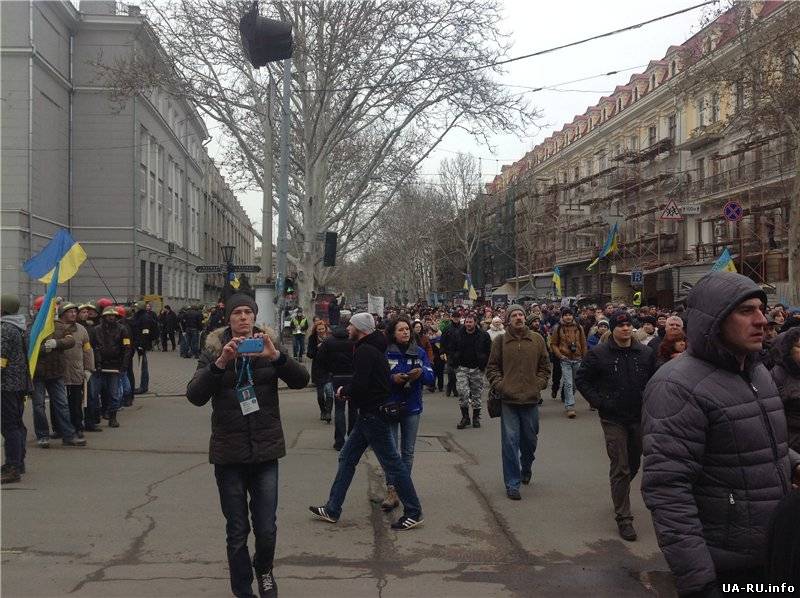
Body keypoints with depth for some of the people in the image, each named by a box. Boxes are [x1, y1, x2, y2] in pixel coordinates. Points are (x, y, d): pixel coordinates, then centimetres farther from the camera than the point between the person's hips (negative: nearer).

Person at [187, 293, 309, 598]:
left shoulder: (269, 345, 2)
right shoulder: (213, 349, 0)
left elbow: (301, 380, -11)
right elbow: (195, 395, -13)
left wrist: (276, 356, -28)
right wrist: (220, 363, -28)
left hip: (265, 450, 1)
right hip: (229, 453, 0)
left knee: (266, 529, 3)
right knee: (237, 531, 6)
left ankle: (264, 569, 34)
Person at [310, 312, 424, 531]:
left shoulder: (365, 351, -18)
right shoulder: (374, 348, 13)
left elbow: (359, 385, -26)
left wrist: (343, 391, -7)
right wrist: (350, 392, 5)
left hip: (373, 415, -11)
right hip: (371, 413, 11)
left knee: (392, 463, -3)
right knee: (347, 457, 14)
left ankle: (414, 513, 7)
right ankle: (332, 510, 21)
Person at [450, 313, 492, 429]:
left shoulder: (483, 335, -1)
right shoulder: (458, 335, 3)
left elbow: (489, 352, 4)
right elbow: (451, 350, 11)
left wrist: (484, 365, -3)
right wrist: (453, 363, 1)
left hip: (477, 369, 0)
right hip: (462, 368, 0)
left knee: (476, 394, 7)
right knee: (462, 392, -11)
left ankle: (476, 417, 20)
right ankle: (465, 417, 1)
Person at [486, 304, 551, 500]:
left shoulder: (537, 339, 5)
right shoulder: (500, 341, 0)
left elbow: (545, 366, 11)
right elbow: (492, 367, 5)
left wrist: (539, 384, -1)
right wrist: (499, 385, -8)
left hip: (531, 399, 2)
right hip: (508, 399, -2)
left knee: (530, 439, 15)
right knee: (510, 441, -2)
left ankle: (526, 469, 42)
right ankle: (512, 484, 6)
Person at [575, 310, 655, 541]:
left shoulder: (645, 353, 2)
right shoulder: (599, 354, -8)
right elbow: (581, 379, 0)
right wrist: (598, 401, -9)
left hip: (640, 418, 4)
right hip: (614, 419, -4)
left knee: (634, 464, 18)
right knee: (620, 468, -3)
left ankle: (619, 494, 44)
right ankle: (623, 517, 4)